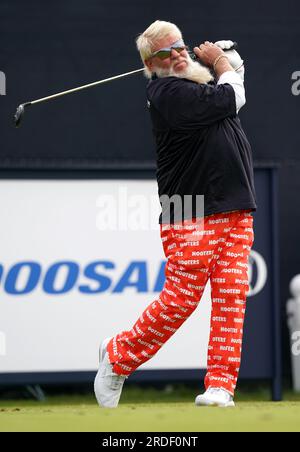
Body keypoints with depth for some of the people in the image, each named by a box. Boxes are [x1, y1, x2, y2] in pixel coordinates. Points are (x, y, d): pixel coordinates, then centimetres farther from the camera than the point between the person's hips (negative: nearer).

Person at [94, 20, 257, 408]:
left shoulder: (200, 79, 16)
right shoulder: (168, 92, -12)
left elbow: (235, 63, 36)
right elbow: (232, 98, -10)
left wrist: (216, 55, 16)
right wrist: (218, 60, 8)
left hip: (237, 213, 8)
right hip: (191, 219, -8)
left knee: (231, 299, -2)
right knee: (180, 300, -7)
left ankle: (220, 386, -2)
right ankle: (117, 357, 13)